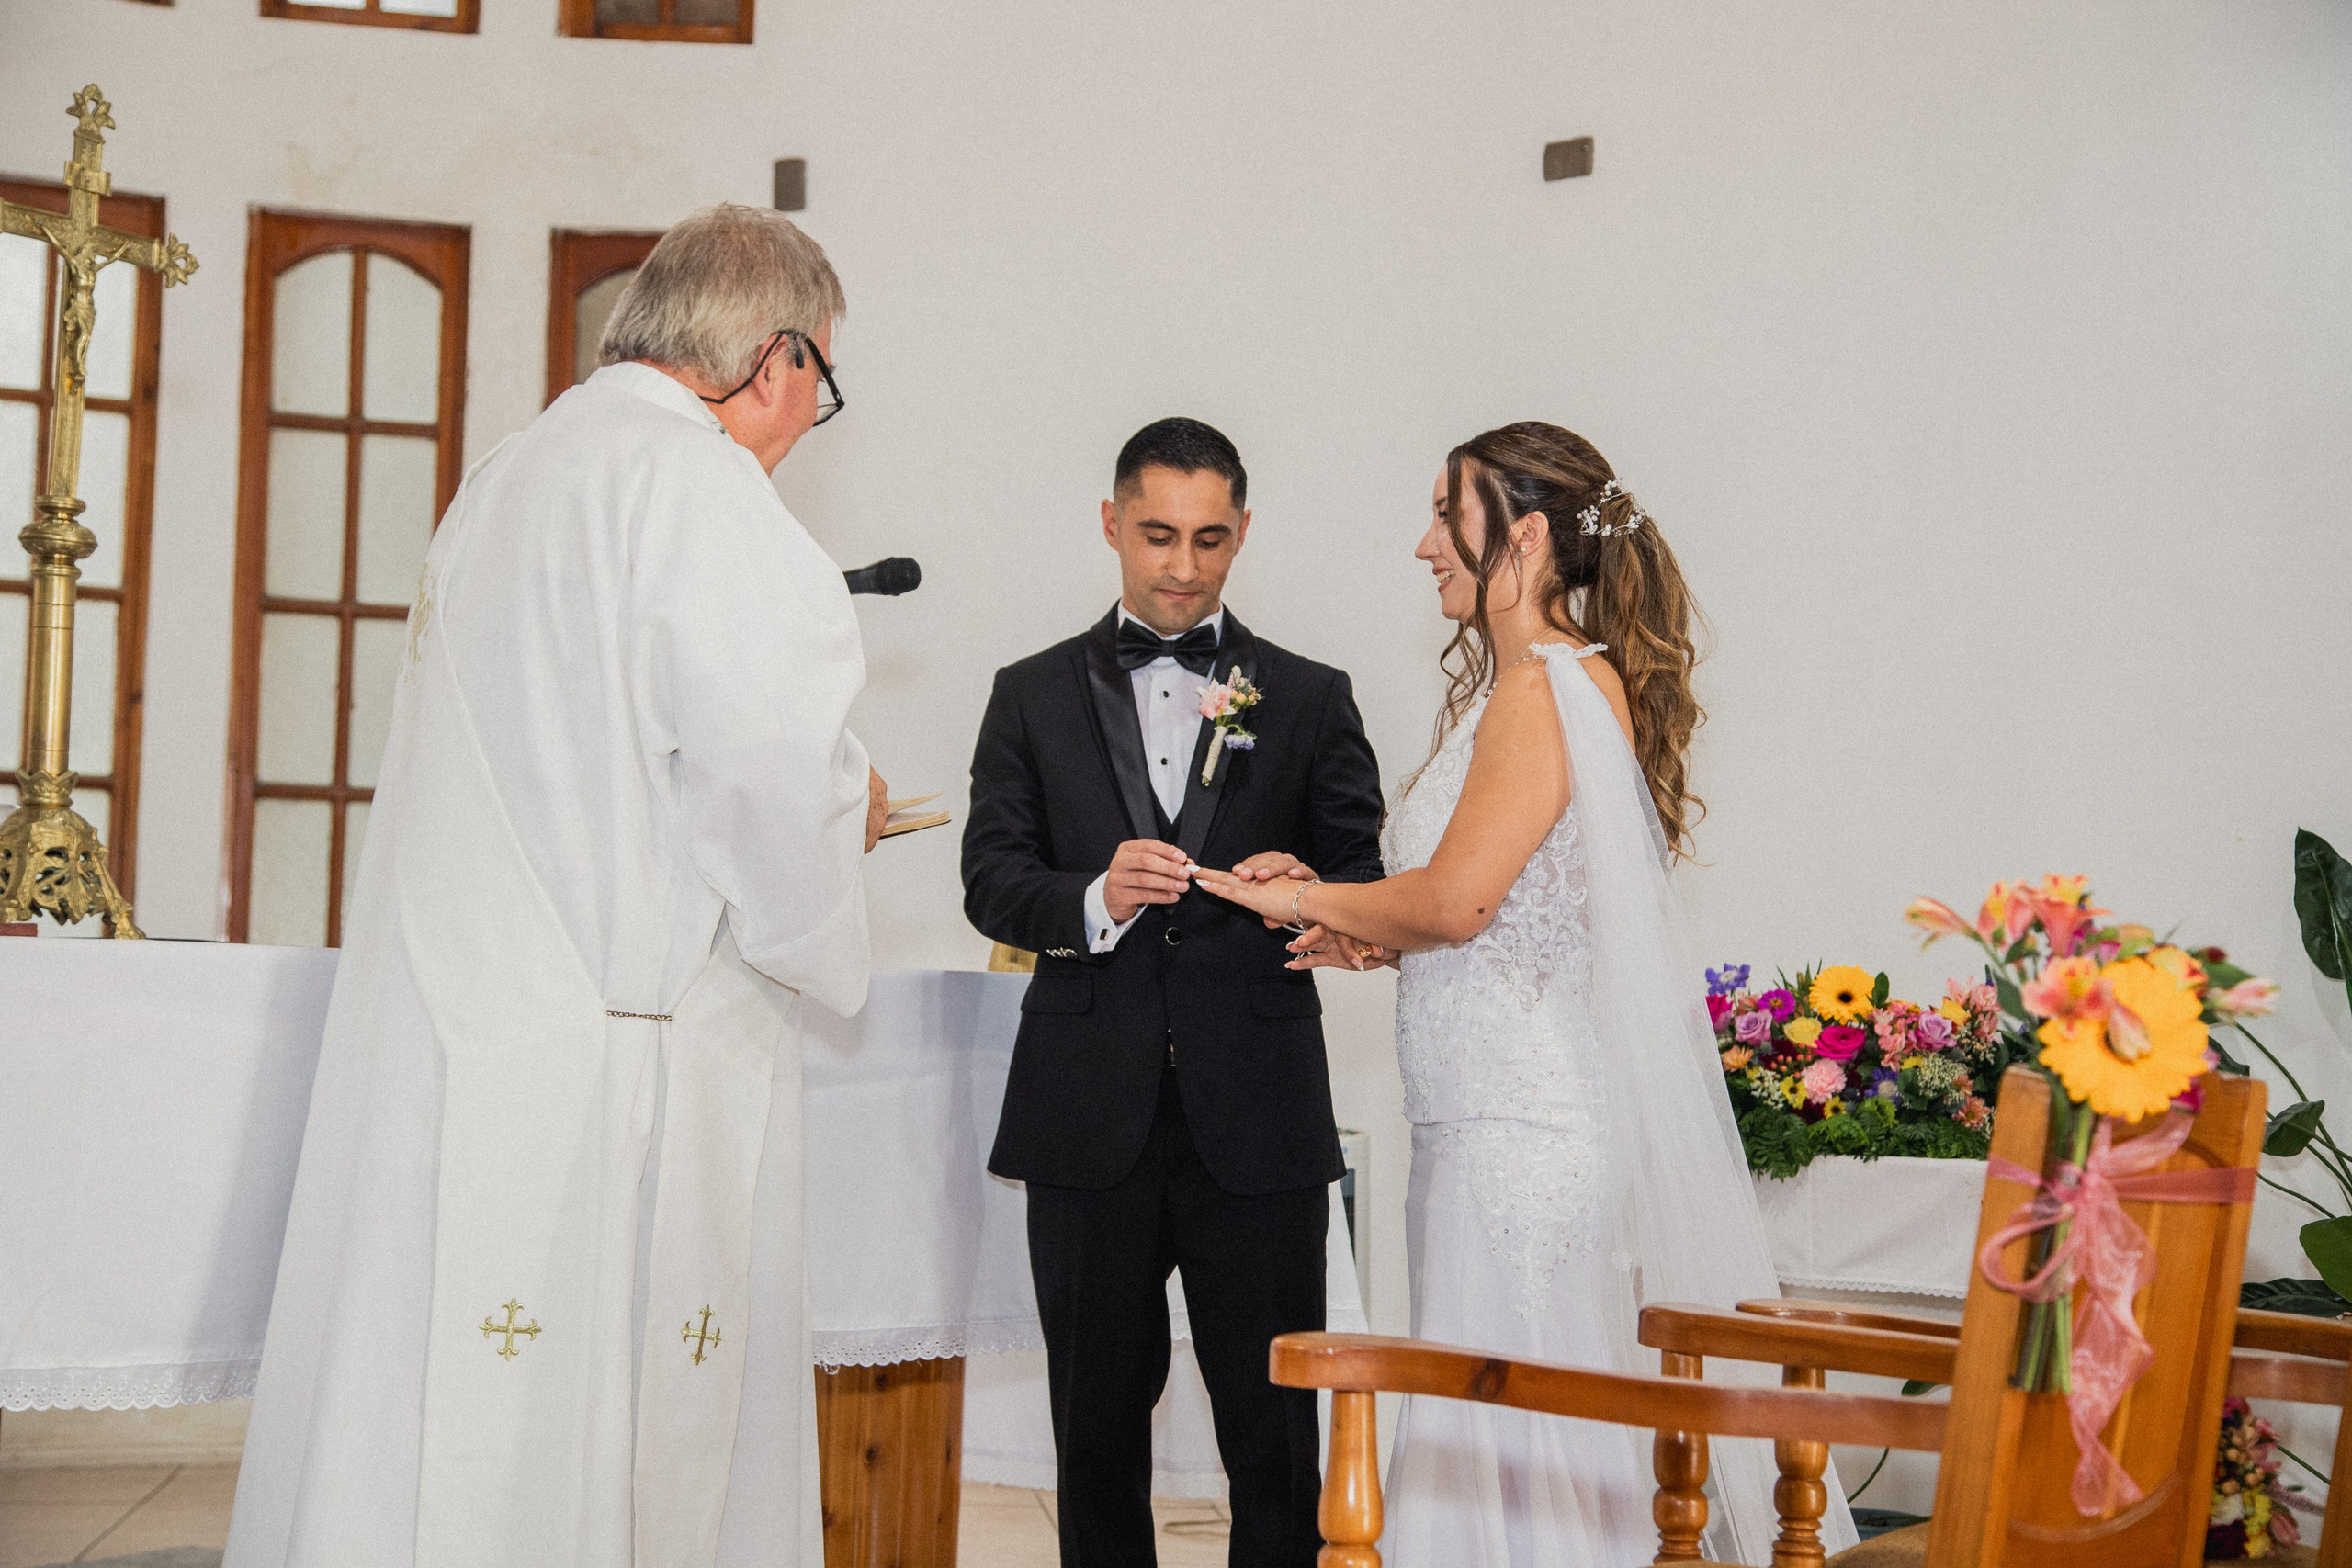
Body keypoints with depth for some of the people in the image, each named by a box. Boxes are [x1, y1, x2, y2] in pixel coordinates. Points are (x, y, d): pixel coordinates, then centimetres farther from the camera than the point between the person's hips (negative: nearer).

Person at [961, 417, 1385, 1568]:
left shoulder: (1310, 700, 9)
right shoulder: (1034, 697, 10)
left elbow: (1365, 889, 8)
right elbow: (989, 881, 1)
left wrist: (1307, 891, -15)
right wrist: (1094, 899, -19)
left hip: (1256, 1118, -1)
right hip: (1091, 1119, 1)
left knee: (1275, 1428, 1)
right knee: (1097, 1420, 11)